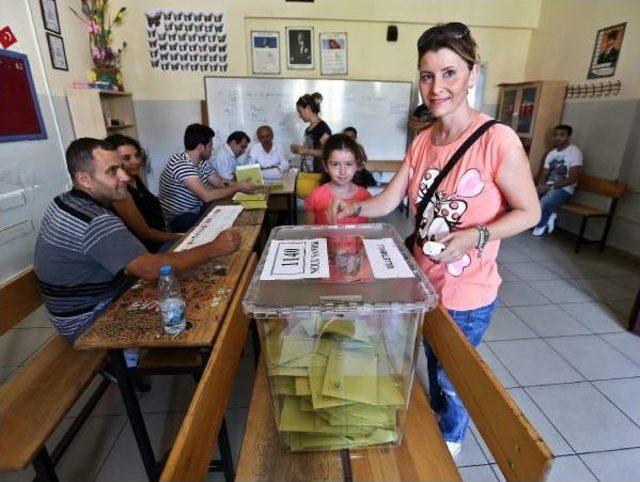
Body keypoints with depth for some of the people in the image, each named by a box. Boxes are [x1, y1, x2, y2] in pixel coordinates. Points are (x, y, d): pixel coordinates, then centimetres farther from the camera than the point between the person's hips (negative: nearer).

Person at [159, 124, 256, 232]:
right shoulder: (180, 164, -26)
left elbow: (221, 183, 4)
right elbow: (207, 196, -34)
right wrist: (238, 187, -24)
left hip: (198, 209, 8)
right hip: (180, 218, -8)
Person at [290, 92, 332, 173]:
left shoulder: (322, 127, -8)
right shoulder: (308, 129, 15)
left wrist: (306, 151, -18)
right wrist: (298, 149, 8)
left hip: (317, 173, -7)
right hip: (305, 172, 7)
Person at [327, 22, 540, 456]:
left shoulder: (497, 140, -21)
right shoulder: (422, 141, -1)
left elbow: (529, 212, -14)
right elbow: (390, 200, 0)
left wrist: (475, 236, -29)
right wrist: (355, 208, -19)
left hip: (468, 294, -5)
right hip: (424, 282, 6)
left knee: (454, 379, 19)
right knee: (434, 367, 28)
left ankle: (450, 445, 51)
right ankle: (437, 424, 59)